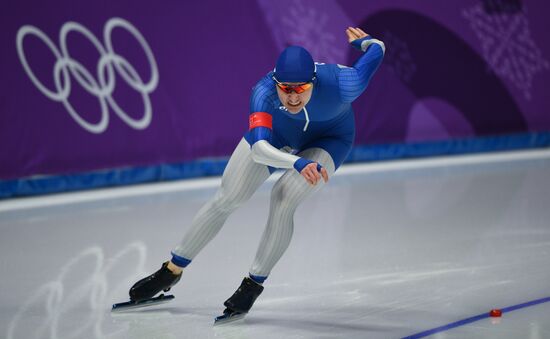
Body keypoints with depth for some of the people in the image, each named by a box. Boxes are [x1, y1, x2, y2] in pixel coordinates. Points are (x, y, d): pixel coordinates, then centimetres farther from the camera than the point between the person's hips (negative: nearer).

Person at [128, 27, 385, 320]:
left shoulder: (339, 85, -42)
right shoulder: (264, 91, -42)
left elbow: (377, 49, -22)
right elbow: (258, 148, -55)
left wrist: (362, 40, 2)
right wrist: (298, 164, -73)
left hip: (327, 139, -1)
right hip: (275, 129, 1)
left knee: (282, 200, -23)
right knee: (226, 199, 3)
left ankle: (254, 284, -3)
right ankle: (172, 271, 21)